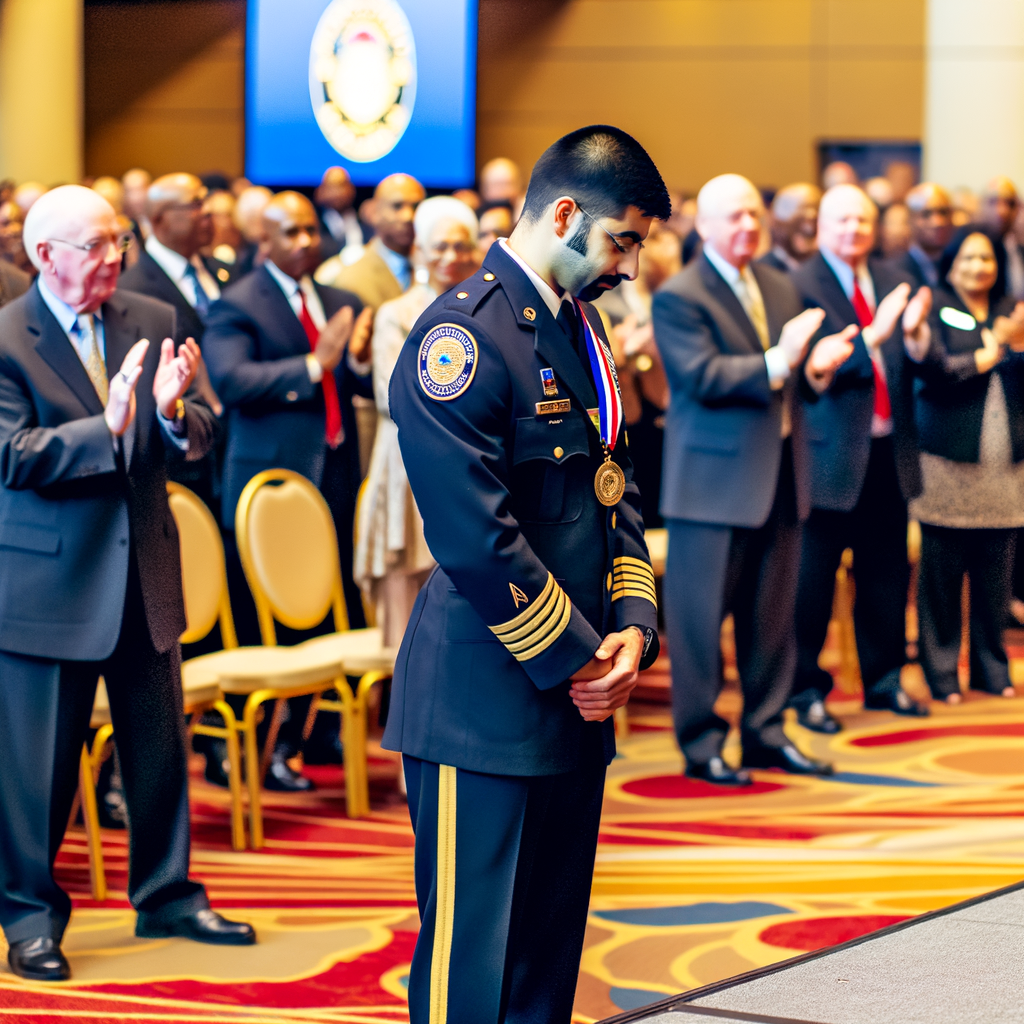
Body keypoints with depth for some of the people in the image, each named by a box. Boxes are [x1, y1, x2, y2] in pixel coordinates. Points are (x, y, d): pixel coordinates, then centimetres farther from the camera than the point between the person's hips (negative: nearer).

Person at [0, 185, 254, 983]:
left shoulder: (153, 322, 3)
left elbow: (200, 436, 1)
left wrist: (175, 413, -23)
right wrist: (105, 429, -33)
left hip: (145, 571, 5)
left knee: (160, 745, 15)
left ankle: (165, 894, 30)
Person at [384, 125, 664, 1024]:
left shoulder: (580, 324, 13)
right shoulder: (462, 336, -17)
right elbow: (477, 542, -21)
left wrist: (632, 625, 2)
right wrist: (577, 662, -12)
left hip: (578, 697, 9)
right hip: (487, 704, -9)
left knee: (553, 944, 13)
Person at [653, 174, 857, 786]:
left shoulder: (781, 288, 14)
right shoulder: (679, 299, -8)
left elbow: (790, 378, 16)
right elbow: (702, 377, -20)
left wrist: (817, 369, -6)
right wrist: (776, 363, -29)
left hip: (780, 476, 7)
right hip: (716, 480, -7)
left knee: (772, 616, 13)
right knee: (701, 619, -1)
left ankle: (767, 734, 22)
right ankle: (702, 743, 7)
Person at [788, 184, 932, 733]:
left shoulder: (892, 281, 10)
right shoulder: (800, 286, -8)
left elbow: (914, 365, 6)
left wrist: (914, 334, -15)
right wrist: (871, 336, -28)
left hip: (888, 453, 6)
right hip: (831, 454, -6)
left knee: (887, 573, 13)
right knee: (812, 579, 1)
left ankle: (883, 680, 25)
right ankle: (806, 689, 11)